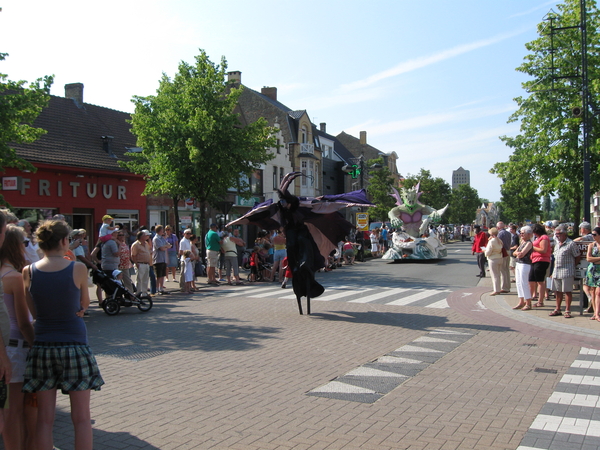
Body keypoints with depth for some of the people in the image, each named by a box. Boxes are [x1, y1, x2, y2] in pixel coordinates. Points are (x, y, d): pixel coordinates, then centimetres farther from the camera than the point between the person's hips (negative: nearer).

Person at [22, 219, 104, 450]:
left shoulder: (28, 272, -2)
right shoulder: (78, 269, -9)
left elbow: (34, 312, 6)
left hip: (42, 347, 3)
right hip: (75, 346, -3)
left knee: (44, 419, 10)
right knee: (81, 418, 5)